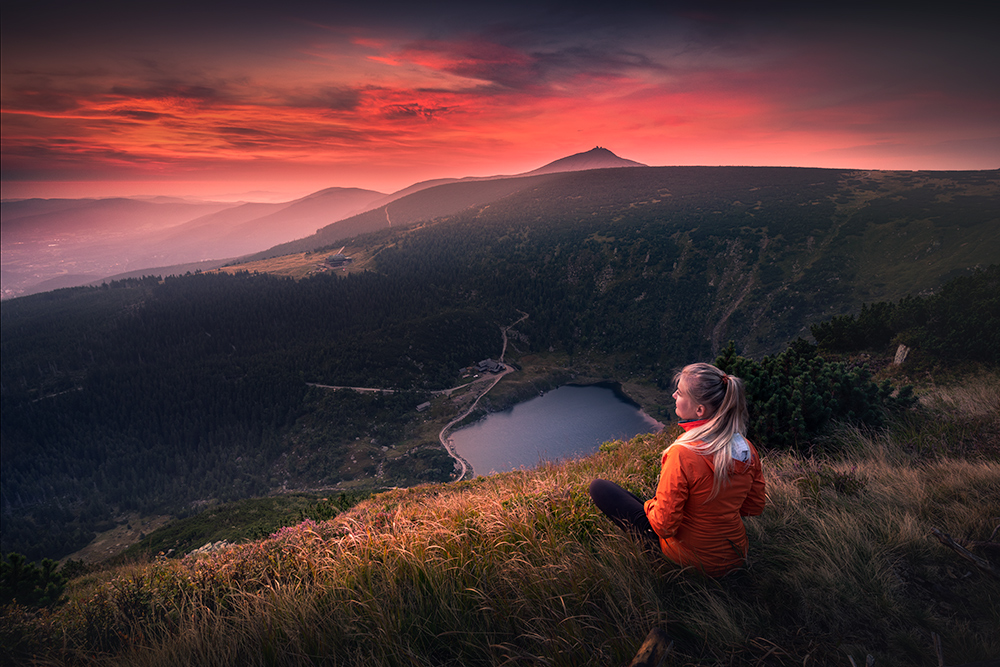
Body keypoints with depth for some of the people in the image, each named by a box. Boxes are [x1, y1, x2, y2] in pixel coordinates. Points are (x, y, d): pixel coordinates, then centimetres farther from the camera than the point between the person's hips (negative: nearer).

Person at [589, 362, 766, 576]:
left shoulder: (682, 454, -33)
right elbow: (754, 507, 2)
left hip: (693, 560, -6)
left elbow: (664, 525, -24)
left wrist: (650, 505, -4)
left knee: (599, 487, 0)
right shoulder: (747, 450, -14)